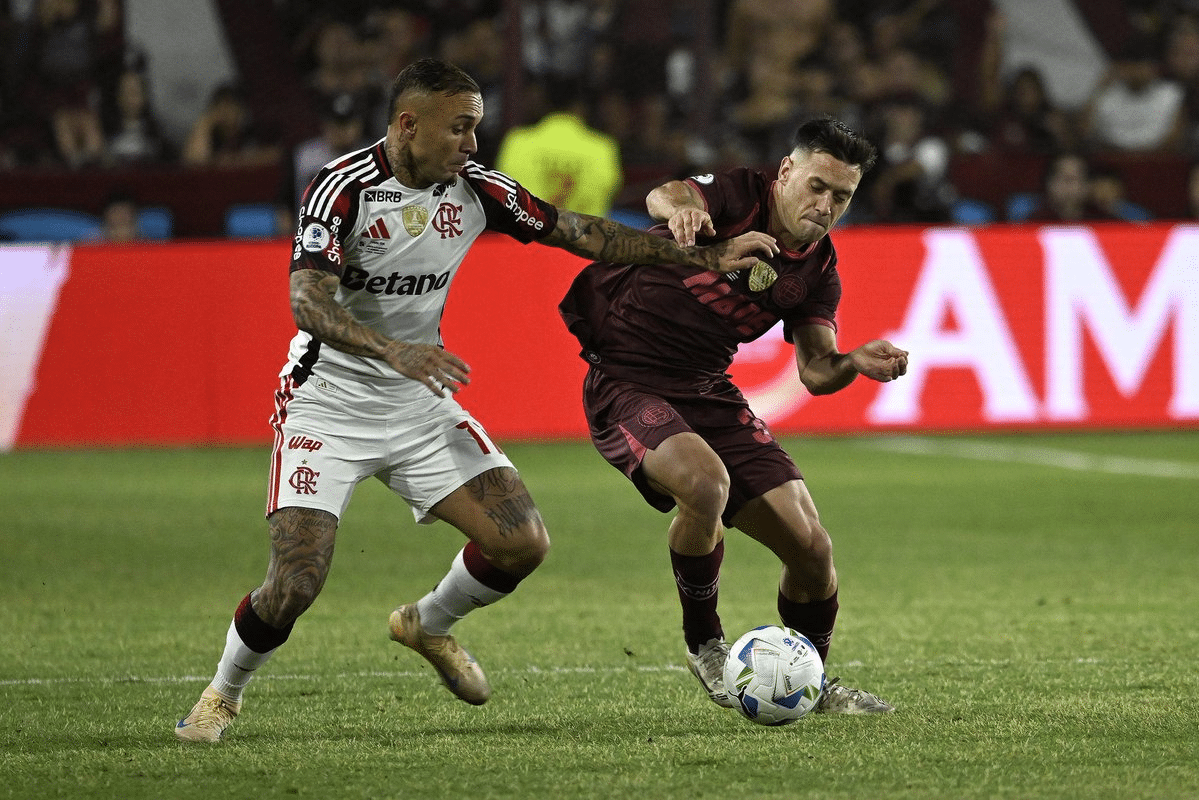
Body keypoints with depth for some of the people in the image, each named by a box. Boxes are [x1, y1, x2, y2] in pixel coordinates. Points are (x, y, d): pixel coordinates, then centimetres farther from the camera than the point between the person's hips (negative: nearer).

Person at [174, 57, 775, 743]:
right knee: (295, 584, -18)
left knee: (524, 542, -7)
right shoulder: (345, 189, -20)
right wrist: (394, 352, -48)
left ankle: (427, 625, 24)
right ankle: (224, 694, 11)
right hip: (329, 407, -5)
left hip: (421, 404, 5)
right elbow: (309, 302, -31)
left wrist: (708, 256, 2)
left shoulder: (476, 189, -3)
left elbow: (580, 233, 5)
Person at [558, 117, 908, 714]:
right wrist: (679, 207, -61)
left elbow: (815, 370, 1)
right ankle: (704, 643, -12)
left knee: (811, 548, -2)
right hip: (626, 383, -6)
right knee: (706, 480, -37)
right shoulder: (738, 198, -15)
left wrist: (855, 364, -22)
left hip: (709, 392, 6)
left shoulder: (818, 268, 3)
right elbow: (664, 197, -36)